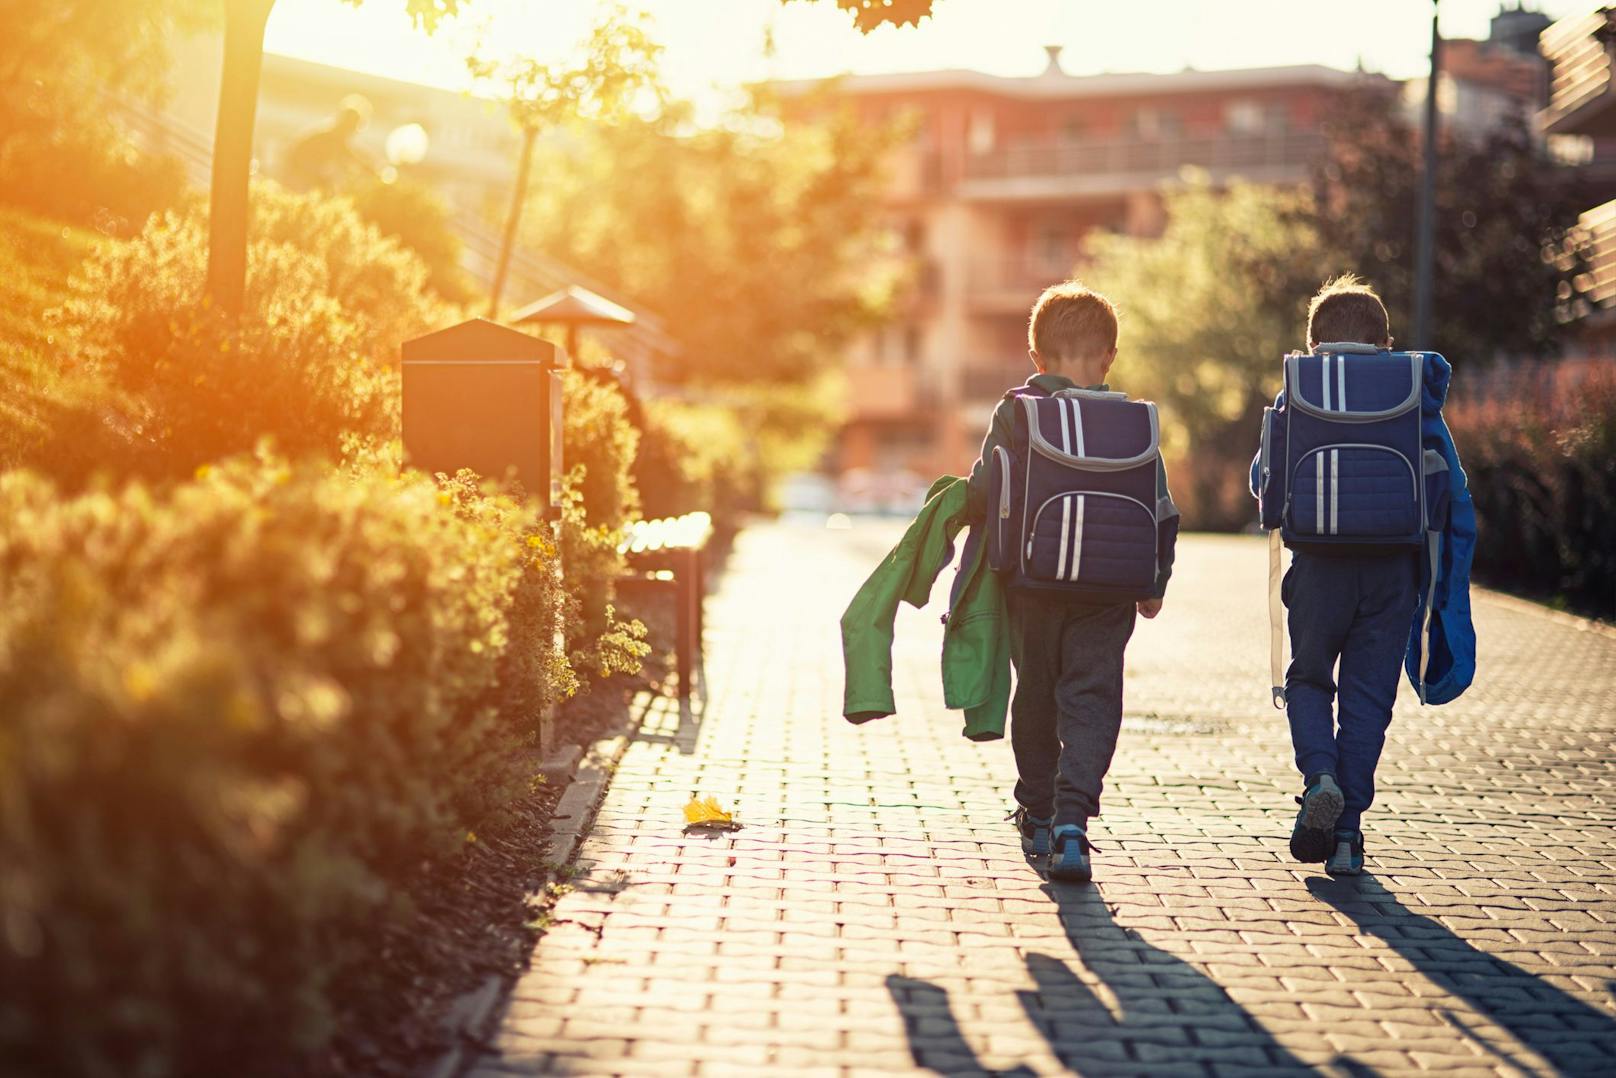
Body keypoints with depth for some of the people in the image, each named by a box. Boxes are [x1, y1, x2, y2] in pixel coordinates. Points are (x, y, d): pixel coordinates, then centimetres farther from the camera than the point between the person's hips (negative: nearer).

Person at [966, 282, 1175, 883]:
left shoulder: (1016, 412, -3)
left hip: (1032, 585, 1)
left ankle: (1037, 815, 30)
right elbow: (1160, 510, 2)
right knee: (1091, 701, 1)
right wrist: (1155, 584, 14)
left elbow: (982, 494, -8)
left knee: (1035, 696, 17)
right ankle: (1072, 821, -17)